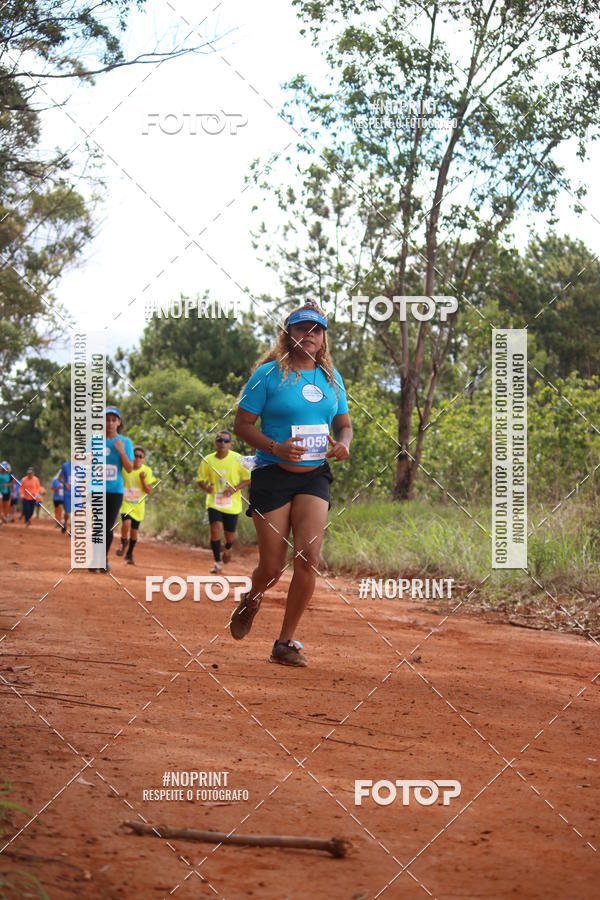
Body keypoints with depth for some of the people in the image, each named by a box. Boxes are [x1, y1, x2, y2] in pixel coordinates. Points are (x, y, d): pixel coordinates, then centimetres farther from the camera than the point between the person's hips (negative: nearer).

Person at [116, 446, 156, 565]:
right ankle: (123, 543, 4)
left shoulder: (147, 471, -5)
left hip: (138, 506, 1)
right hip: (126, 502, -1)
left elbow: (148, 491, -7)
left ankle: (129, 554, 26)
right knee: (126, 523, -25)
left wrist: (143, 480, -22)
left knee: (134, 531, 6)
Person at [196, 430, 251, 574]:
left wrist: (235, 488, -17)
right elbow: (201, 479, 9)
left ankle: (228, 548, 45)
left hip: (232, 504, 0)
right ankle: (217, 562, -10)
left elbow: (249, 479, -2)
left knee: (230, 535, 7)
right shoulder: (208, 461, -2)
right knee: (215, 528, -20)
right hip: (214, 502, 0)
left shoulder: (237, 459, -8)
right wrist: (205, 486, -15)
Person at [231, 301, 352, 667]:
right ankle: (251, 603, 34)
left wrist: (343, 444, -4)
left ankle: (286, 641, -1)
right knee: (272, 567, -4)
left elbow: (344, 424, 20)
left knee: (308, 558, -13)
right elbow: (242, 424, -5)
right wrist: (276, 448, -21)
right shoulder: (269, 374, -4)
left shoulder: (331, 377, 10)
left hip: (315, 476, 3)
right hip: (273, 475, -3)